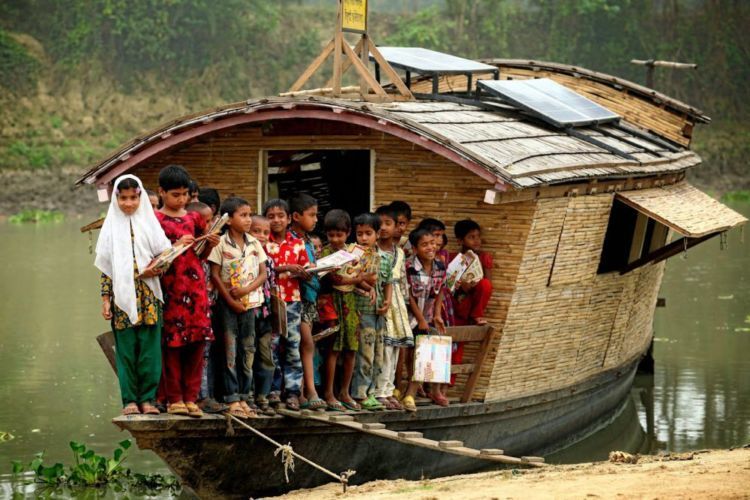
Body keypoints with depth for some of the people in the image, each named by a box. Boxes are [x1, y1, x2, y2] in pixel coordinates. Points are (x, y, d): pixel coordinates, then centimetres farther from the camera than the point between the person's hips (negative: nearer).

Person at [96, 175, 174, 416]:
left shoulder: (149, 223, 8)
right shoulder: (111, 227, 9)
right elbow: (105, 267, 8)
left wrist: (156, 268, -13)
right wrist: (105, 299, 2)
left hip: (148, 295, 0)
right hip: (122, 295, 0)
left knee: (150, 348, -2)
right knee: (125, 348, 0)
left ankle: (147, 398, 3)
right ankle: (129, 399, 4)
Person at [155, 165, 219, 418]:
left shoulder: (194, 218, 15)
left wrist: (210, 244, 1)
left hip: (195, 285, 4)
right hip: (170, 286, -4)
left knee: (197, 342, 1)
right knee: (172, 344, -3)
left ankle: (190, 397, 7)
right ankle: (174, 398, 5)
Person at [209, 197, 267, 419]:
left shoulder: (254, 244, 7)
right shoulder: (221, 244, -5)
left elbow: (263, 273, 5)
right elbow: (215, 275, -8)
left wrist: (246, 289, -12)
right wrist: (230, 300, -12)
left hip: (249, 302, 4)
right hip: (227, 303, -4)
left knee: (248, 350, 6)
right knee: (230, 351, -3)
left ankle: (244, 397, 12)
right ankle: (232, 399, -2)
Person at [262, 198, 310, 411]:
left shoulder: (298, 244, 11)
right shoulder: (262, 243, 2)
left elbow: (305, 272, 12)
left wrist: (304, 273, -11)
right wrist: (286, 268, -18)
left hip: (292, 299, 3)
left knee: (293, 346, 2)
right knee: (271, 346, -1)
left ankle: (292, 391, 5)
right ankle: (272, 390, 5)